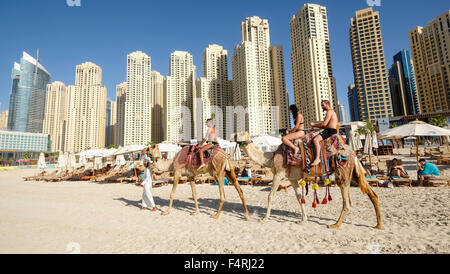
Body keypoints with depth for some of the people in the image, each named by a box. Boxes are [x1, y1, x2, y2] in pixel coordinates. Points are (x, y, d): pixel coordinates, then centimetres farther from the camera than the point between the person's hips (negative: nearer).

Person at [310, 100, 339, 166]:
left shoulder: (329, 111, -7)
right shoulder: (332, 112, 25)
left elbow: (324, 124, -17)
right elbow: (326, 125, 22)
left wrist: (314, 124, -5)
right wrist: (315, 125, 12)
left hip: (330, 131, -11)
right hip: (329, 130, 11)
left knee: (315, 139, -29)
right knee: (314, 138, 15)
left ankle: (317, 158, -35)